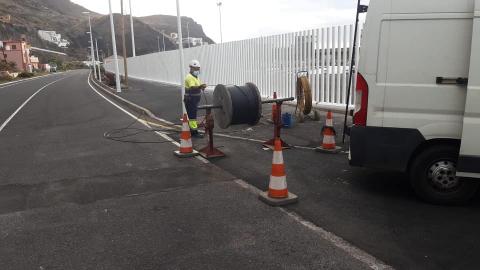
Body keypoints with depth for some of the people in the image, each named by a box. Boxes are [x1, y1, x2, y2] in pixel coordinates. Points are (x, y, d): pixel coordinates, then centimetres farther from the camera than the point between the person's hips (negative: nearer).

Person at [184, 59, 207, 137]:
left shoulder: (196, 77, 14)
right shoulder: (190, 77, -17)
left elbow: (198, 87, 25)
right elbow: (192, 87, -35)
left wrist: (202, 87, 4)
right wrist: (200, 86, -53)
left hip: (195, 100, 10)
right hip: (190, 100, -10)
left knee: (193, 115, 16)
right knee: (192, 116, -9)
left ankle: (191, 128, 25)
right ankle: (194, 131, -9)